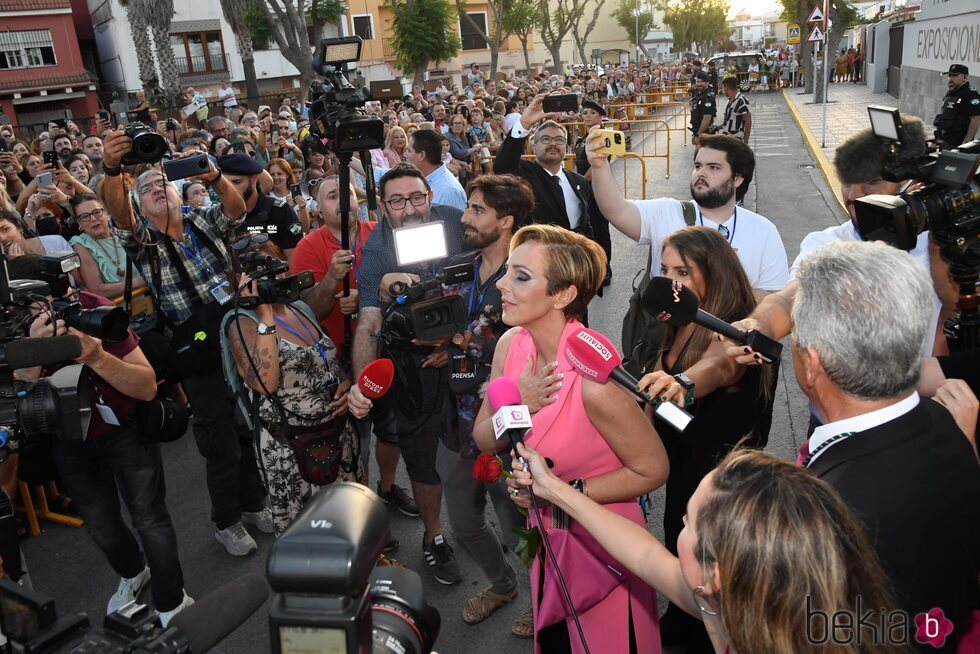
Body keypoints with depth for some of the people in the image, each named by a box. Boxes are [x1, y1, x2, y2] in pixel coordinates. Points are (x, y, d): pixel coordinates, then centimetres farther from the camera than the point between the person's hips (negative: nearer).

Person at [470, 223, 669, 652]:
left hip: (601, 543, -6)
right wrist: (517, 408, -25)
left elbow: (652, 470, -22)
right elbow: (483, 440, -4)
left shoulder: (593, 379, -33)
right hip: (546, 533, 6)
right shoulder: (511, 345, -12)